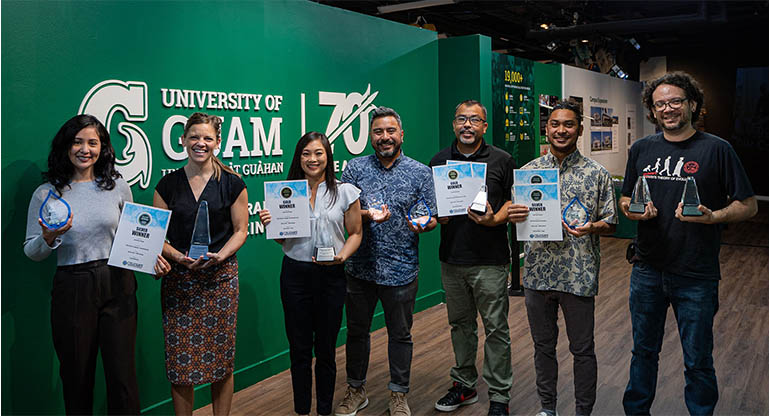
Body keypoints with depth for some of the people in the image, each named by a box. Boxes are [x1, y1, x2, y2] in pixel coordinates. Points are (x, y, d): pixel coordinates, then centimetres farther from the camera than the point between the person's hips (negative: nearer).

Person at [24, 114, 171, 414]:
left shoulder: (118, 186, 4)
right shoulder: (46, 194, 0)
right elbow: (31, 253, 5)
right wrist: (49, 238, -16)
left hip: (118, 285, 1)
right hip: (72, 290, -1)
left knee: (122, 372, 3)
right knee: (77, 374, 10)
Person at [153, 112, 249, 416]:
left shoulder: (232, 184, 2)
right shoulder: (168, 184, 5)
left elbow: (240, 230, 4)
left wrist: (219, 256, -14)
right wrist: (179, 257, -12)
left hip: (220, 277, -1)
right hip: (179, 280, 1)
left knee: (221, 358, 5)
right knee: (180, 360, 2)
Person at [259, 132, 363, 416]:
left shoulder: (345, 192, -1)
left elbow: (355, 233, 4)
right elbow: (283, 240, 11)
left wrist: (341, 256, -14)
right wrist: (269, 224, -9)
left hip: (330, 276, -1)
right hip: (295, 275, 1)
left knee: (326, 349, 10)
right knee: (299, 348, 10)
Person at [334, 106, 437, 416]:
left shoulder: (421, 173, 2)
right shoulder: (355, 168, 3)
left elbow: (432, 218, 4)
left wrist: (423, 225, -18)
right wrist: (368, 215, -19)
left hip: (401, 270, -1)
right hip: (360, 267, 1)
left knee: (400, 334, 10)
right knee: (356, 331, 13)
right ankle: (356, 390, 32)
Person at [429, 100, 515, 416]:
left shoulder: (501, 160, 1)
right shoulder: (439, 161, 9)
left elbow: (514, 201, 2)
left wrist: (494, 219, -16)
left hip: (490, 261, -3)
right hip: (452, 259, 3)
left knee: (496, 328, 2)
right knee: (460, 324, 15)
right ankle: (464, 385, 31)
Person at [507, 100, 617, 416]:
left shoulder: (597, 174, -1)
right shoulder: (528, 171, 5)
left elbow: (611, 224, 1)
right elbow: (516, 217, 10)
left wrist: (591, 227, -21)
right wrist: (513, 216, -13)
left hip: (579, 275, -2)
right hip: (537, 273, 3)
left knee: (582, 350, 9)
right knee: (543, 346, 16)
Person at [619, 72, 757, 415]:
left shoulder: (716, 149, -5)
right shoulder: (641, 149, 6)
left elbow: (748, 205, -2)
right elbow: (625, 200, 14)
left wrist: (712, 216, -21)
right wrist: (634, 211, -8)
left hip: (696, 275, -3)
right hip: (647, 271, 4)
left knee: (698, 361, 8)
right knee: (644, 351, 17)